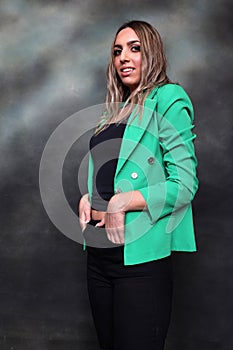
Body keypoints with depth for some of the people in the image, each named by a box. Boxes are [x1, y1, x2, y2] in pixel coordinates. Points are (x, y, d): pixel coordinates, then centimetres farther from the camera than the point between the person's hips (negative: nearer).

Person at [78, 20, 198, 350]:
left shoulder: (168, 98, -5)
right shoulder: (115, 111, 17)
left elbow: (184, 183, -13)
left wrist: (122, 202, -17)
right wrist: (87, 199, 3)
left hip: (139, 255, -7)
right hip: (98, 250, 8)